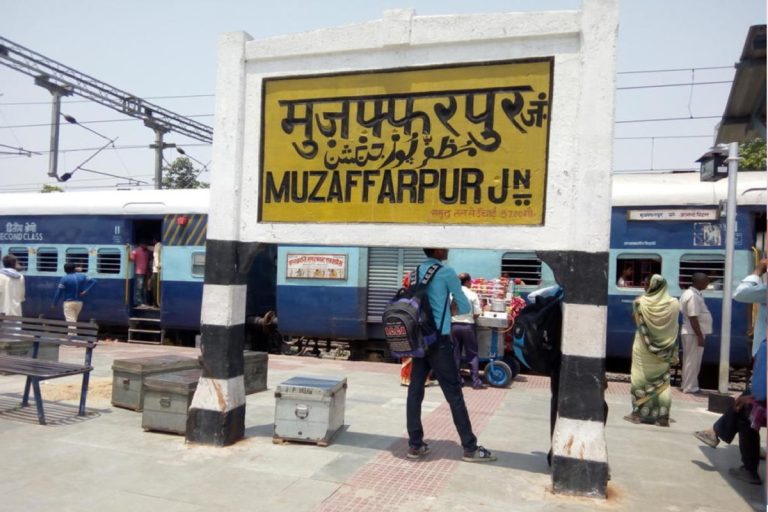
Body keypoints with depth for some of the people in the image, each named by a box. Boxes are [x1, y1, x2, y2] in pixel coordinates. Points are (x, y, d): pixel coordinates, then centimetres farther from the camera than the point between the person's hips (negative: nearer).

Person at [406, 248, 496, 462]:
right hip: (438, 339, -6)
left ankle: (415, 445, 13)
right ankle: (470, 448, 9)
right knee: (454, 394, 1)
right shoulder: (446, 273, -8)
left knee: (415, 390, 8)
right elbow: (466, 307, -2)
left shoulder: (417, 272, 10)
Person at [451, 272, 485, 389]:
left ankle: (457, 379, 13)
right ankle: (476, 381, 4)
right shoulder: (473, 295, -7)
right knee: (472, 354, 5)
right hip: (468, 326, -2)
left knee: (456, 353, 10)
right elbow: (477, 314, -8)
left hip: (454, 325, 2)